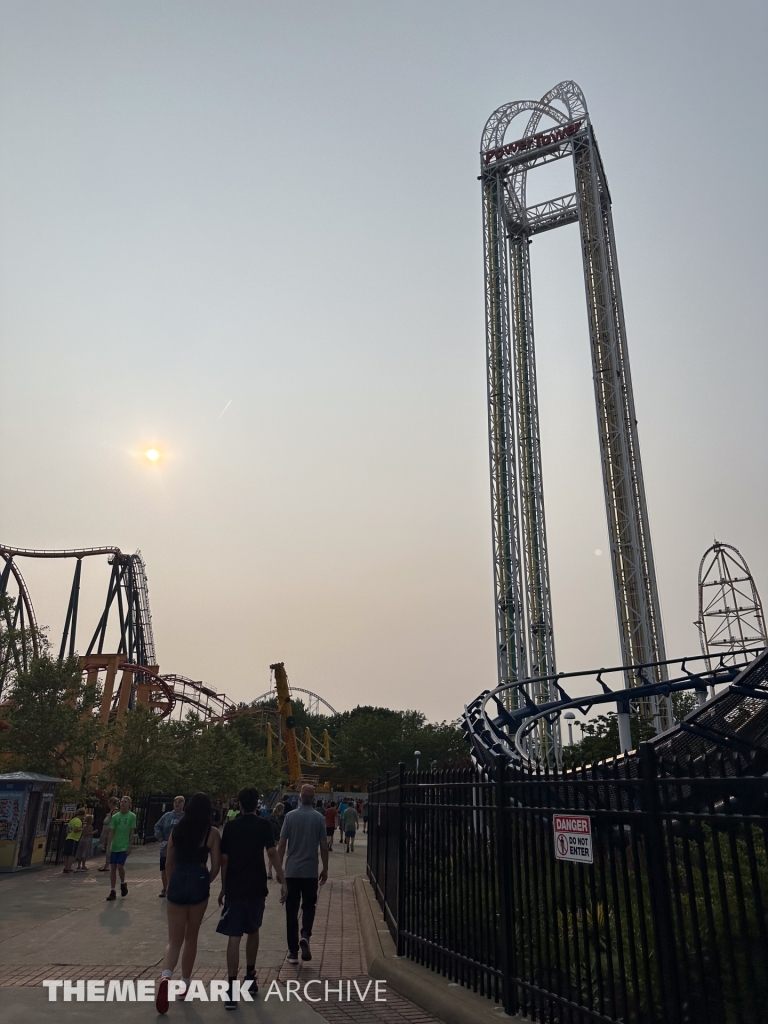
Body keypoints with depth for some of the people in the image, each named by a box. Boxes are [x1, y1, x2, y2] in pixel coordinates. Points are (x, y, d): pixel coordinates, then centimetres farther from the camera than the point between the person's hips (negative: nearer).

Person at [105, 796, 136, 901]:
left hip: (124, 847, -3)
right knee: (112, 868, 3)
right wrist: (108, 847, -3)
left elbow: (132, 832, -4)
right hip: (114, 846, 3)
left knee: (120, 866, -12)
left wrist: (130, 846, -8)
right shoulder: (115, 817, 3)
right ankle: (112, 891, 13)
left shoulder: (132, 816, -4)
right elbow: (111, 832, 3)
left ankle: (123, 883, 16)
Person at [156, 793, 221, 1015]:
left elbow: (169, 864, 8)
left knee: (174, 939, 9)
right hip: (199, 883, -2)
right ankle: (184, 984, 26)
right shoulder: (212, 832, -5)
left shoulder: (176, 830, 4)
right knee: (191, 938, 16)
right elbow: (216, 865, -3)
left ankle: (166, 976, -17)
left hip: (177, 882, 2)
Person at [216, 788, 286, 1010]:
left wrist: (223, 888, 12)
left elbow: (224, 859, 2)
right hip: (256, 887, 0)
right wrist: (282, 880, -11)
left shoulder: (230, 826, 1)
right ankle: (250, 978, 32)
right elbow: (271, 852, -13)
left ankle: (232, 989, -9)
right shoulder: (263, 824, -3)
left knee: (234, 937, -1)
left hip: (234, 889, 0)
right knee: (253, 931, 20)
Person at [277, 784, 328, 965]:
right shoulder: (319, 818, -4)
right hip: (310, 871, 0)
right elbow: (323, 846, -2)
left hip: (292, 870, 0)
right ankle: (305, 936, -7)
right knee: (308, 906, 16)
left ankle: (293, 952, 12)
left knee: (292, 911, 10)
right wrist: (325, 869, 9)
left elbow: (282, 844, -3)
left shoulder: (290, 816, -4)